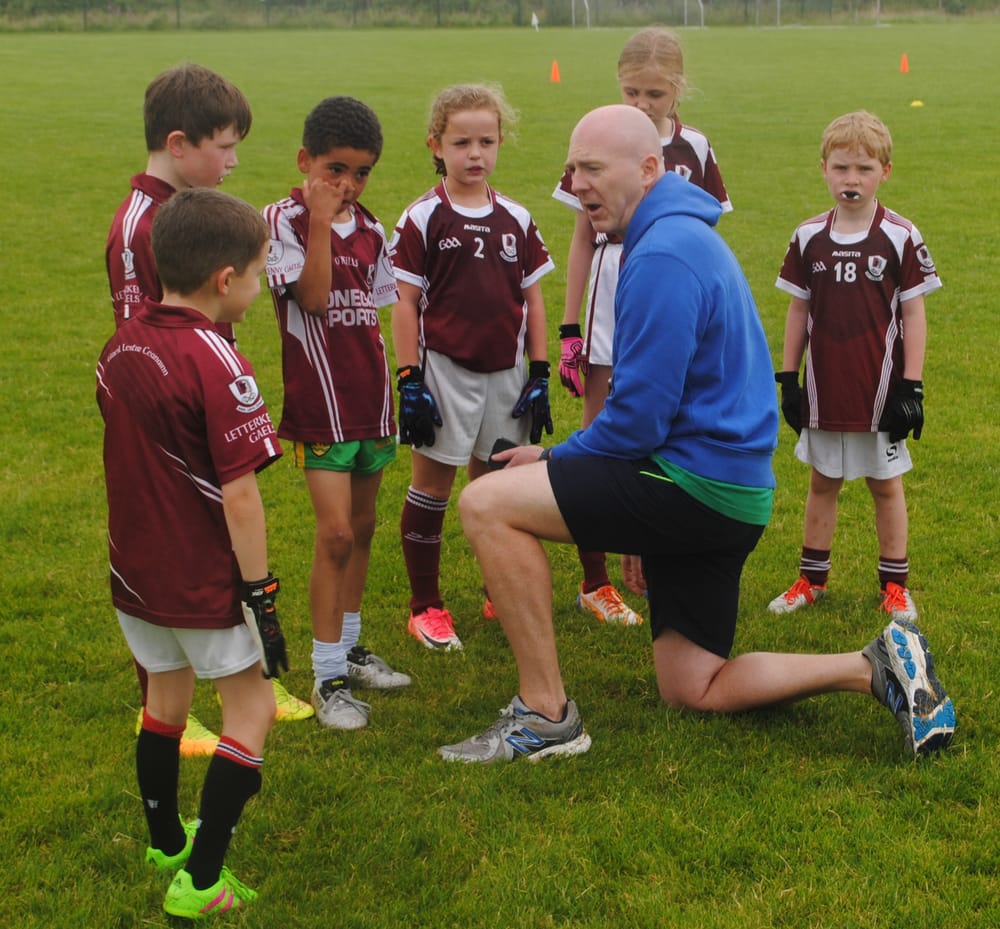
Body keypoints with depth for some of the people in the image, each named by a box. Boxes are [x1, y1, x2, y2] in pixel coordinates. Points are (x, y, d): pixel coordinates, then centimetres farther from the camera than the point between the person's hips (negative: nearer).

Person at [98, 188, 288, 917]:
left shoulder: (122, 346, 0)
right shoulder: (217, 366, -22)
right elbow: (239, 496, -22)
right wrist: (261, 597, -16)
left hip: (136, 571, 7)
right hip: (205, 581, -7)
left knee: (167, 695, 23)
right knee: (252, 708, 7)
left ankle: (165, 844, 39)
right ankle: (200, 881, 5)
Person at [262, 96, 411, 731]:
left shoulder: (370, 230, 9)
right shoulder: (284, 220, -8)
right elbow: (313, 297, -20)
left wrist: (391, 387, 13)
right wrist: (321, 222, -22)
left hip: (371, 398, 6)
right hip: (320, 401, -6)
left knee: (363, 527, 15)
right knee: (336, 532, -11)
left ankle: (350, 647, 30)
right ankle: (328, 678, -2)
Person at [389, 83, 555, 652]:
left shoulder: (516, 220, 6)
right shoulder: (423, 219, -5)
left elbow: (532, 298, 9)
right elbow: (405, 303, -6)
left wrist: (539, 374, 5)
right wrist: (410, 381, -10)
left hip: (505, 371, 3)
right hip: (444, 370, -3)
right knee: (432, 486, 3)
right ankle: (426, 606, 13)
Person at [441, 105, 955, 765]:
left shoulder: (663, 257, -18)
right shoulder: (686, 237, 17)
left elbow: (637, 419, -21)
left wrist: (553, 458, -2)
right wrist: (642, 528, 25)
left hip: (698, 486, -11)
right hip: (732, 492, 11)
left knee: (488, 503, -15)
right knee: (693, 690, 17)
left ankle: (546, 714, -9)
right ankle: (877, 668, 13)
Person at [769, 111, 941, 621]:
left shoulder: (901, 237, -8)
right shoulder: (809, 238, 0)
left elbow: (914, 315, -6)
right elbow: (798, 311, 6)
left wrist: (911, 387, -8)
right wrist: (787, 379, 4)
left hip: (880, 390, -3)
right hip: (824, 392, 3)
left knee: (886, 484, 9)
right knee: (822, 483, 14)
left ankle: (895, 584, 21)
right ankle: (812, 578, 27)